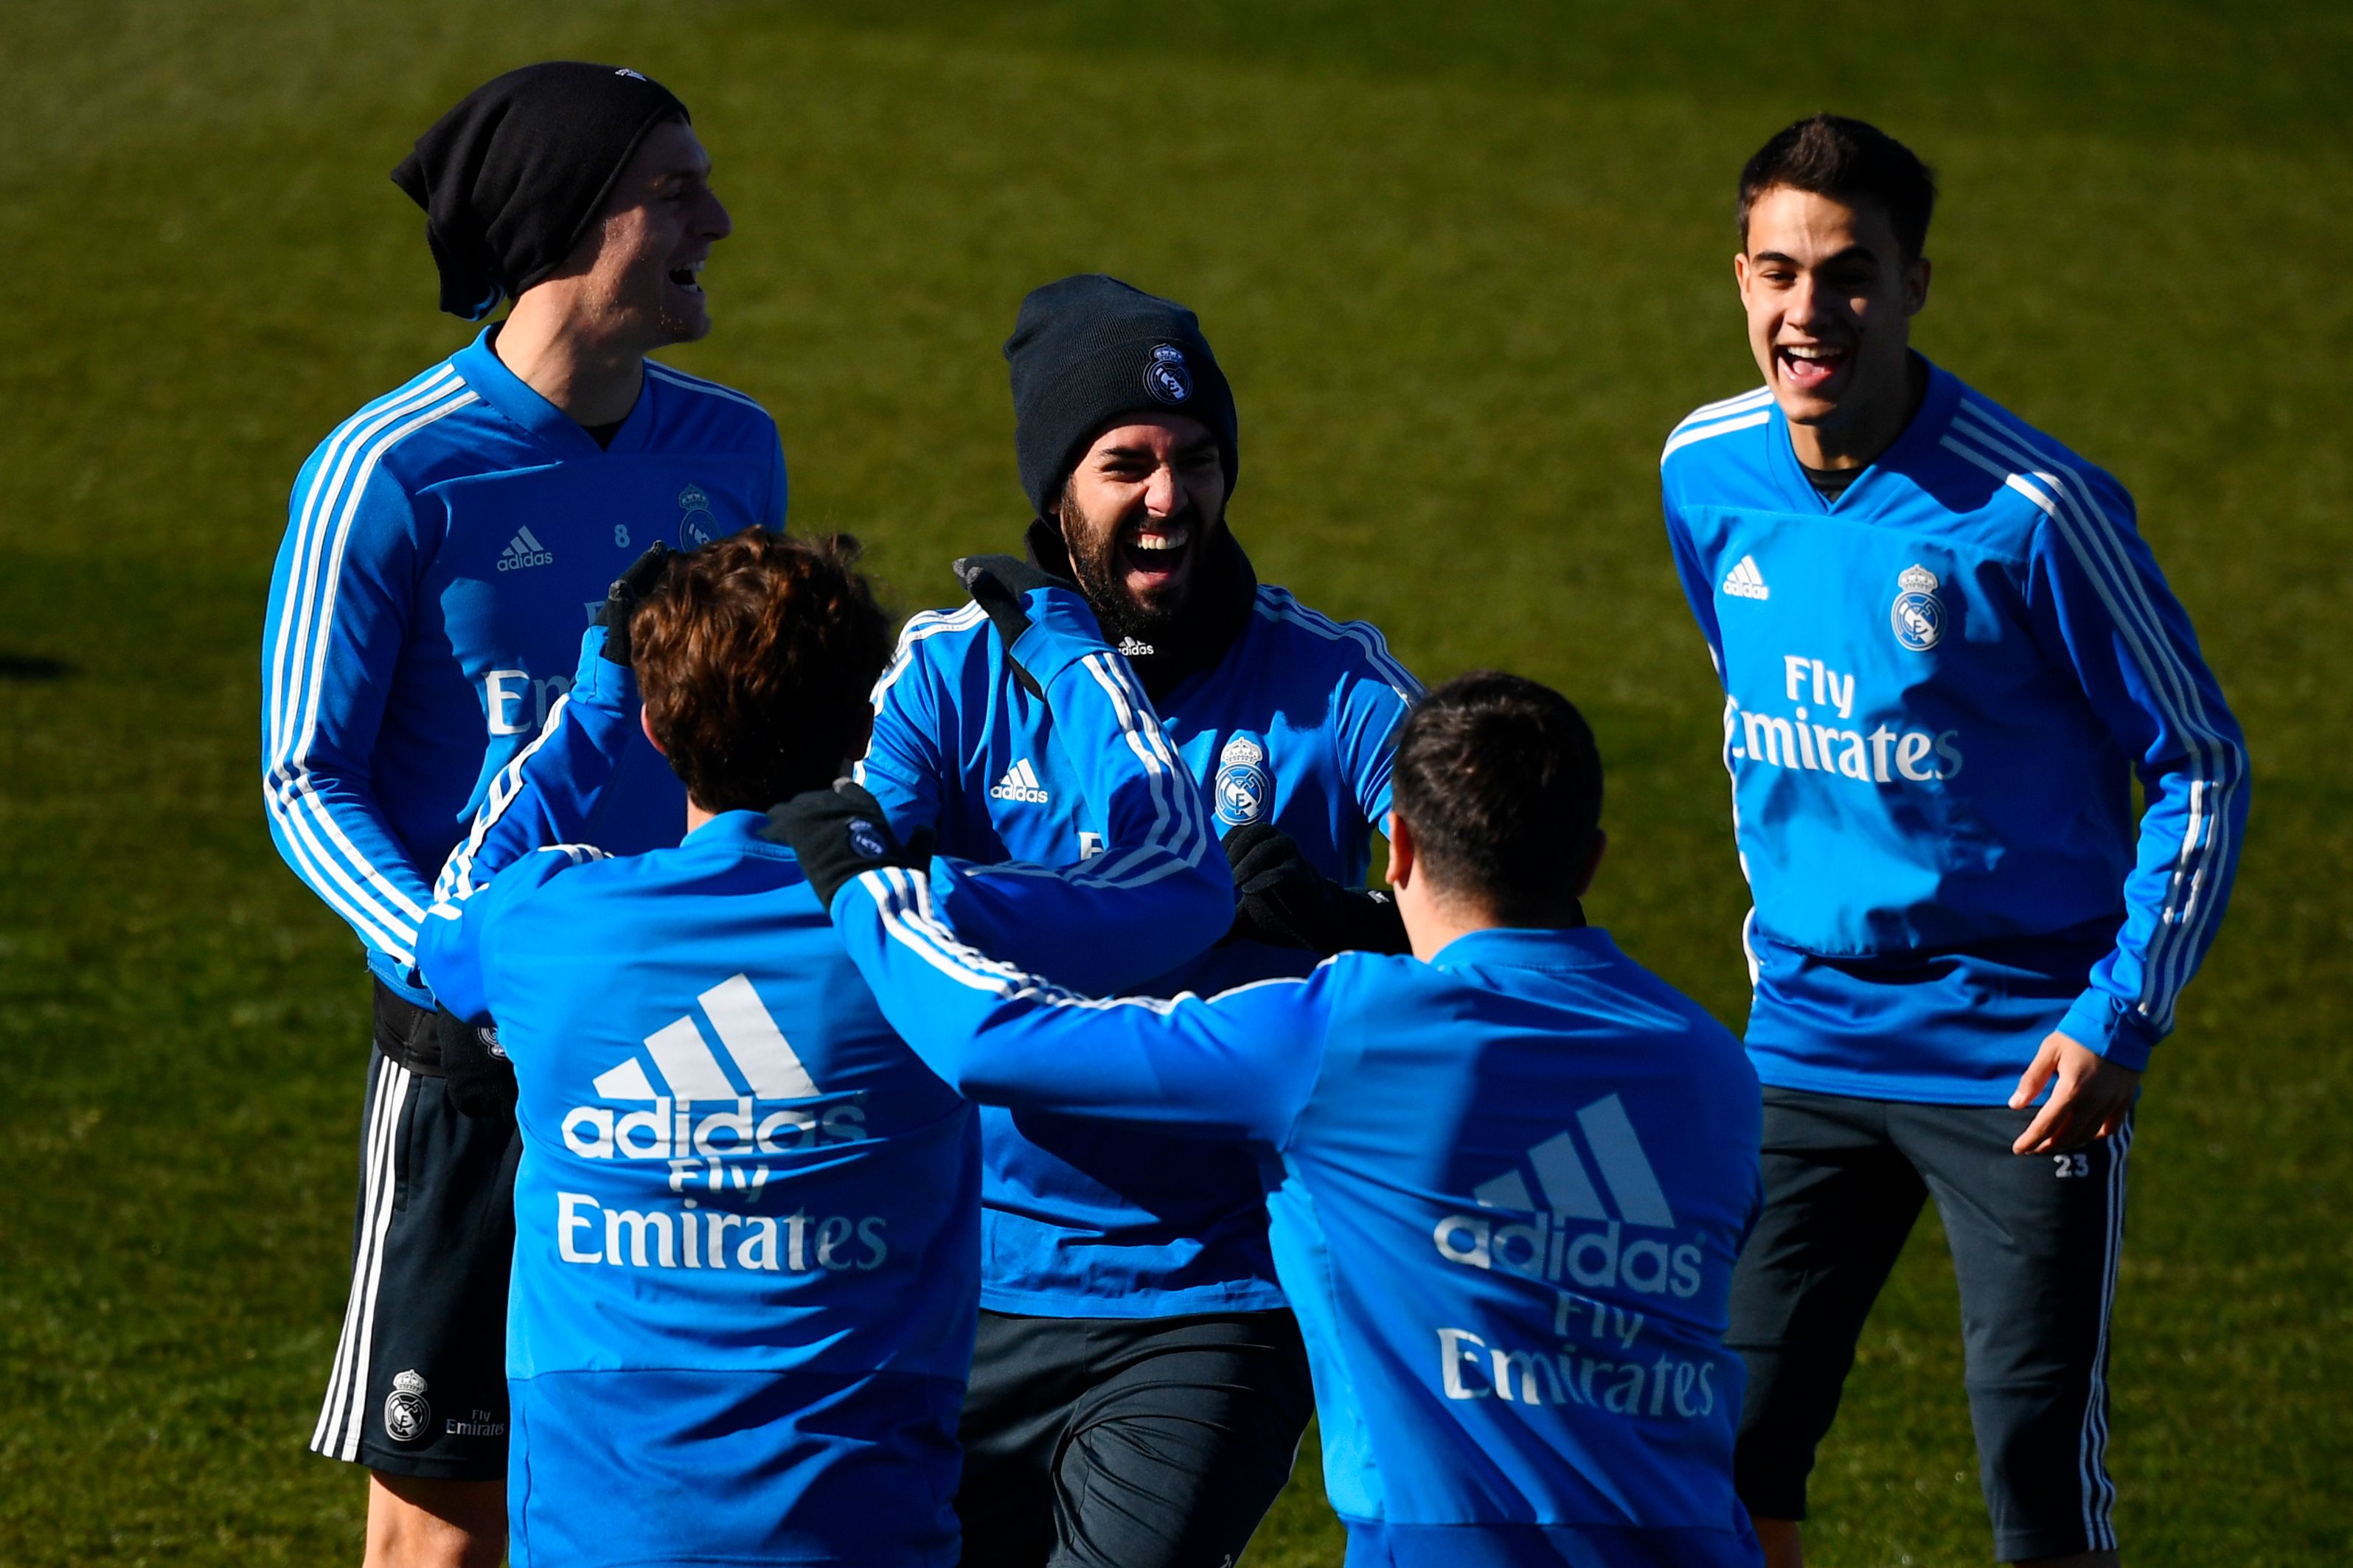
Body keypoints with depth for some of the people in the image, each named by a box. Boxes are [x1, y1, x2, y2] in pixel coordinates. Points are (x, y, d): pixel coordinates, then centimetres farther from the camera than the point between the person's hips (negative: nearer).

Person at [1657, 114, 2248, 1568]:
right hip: (1806, 1048, 5)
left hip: (2018, 1055, -5)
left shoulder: (2029, 509, -18)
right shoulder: (1706, 471, 0)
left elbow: (2202, 766, -8)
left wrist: (2123, 1019, -14)